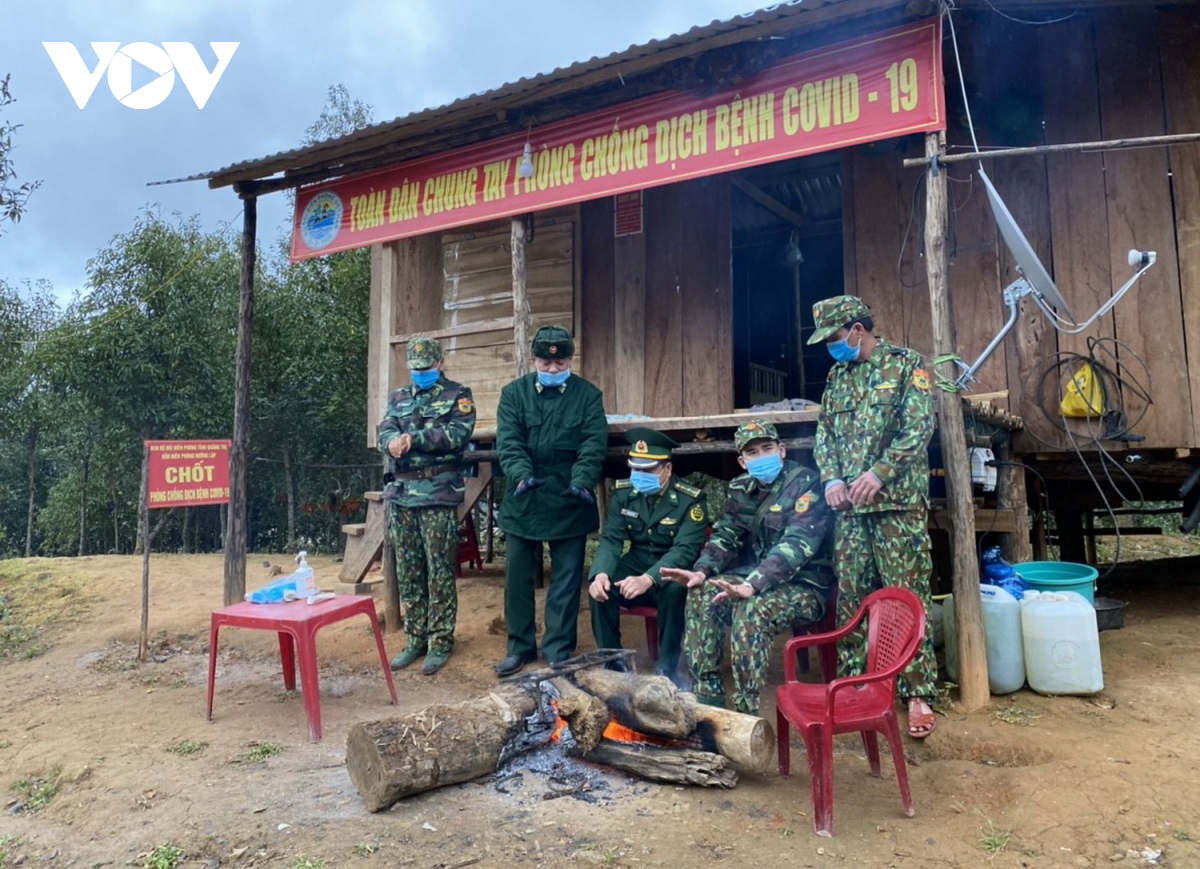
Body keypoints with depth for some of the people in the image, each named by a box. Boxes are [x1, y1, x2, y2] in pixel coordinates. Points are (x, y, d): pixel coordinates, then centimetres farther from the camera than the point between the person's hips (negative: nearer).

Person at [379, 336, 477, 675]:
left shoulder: (458, 395, 2)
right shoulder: (399, 397, 17)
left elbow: (459, 434, -13)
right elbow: (385, 432, 4)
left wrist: (414, 438, -19)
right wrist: (394, 441, -20)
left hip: (438, 493, -5)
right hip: (401, 493, 5)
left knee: (440, 571, -1)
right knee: (408, 571, 10)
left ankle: (440, 642, 9)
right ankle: (414, 640, 20)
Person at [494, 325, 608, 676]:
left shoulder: (588, 395, 1)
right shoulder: (513, 393, 3)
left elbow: (594, 444, -8)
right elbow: (508, 441, -8)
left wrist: (582, 481, -25)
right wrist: (521, 473, -26)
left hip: (568, 501, -1)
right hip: (522, 501, 1)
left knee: (566, 579, 6)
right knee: (517, 577, 10)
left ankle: (558, 652, 19)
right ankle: (520, 646, 25)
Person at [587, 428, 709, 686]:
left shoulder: (691, 499, -16)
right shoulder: (624, 492, -3)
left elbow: (685, 550, -25)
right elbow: (611, 539, -6)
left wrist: (649, 579, -42)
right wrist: (601, 573, -29)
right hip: (637, 563, 4)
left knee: (672, 590, -37)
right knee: (599, 587, -25)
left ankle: (668, 668, -16)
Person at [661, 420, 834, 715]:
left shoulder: (805, 483, -15)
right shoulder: (742, 488, 7)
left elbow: (797, 544, -26)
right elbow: (725, 535, 6)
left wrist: (753, 586, -39)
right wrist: (702, 571, -15)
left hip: (805, 585, -6)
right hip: (755, 577, 7)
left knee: (751, 611, -33)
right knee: (701, 594, -17)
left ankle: (746, 711, -22)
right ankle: (708, 696, -11)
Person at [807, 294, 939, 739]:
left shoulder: (907, 364, -1)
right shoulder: (838, 374, 16)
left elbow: (918, 426, -10)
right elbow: (824, 431, 15)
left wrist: (880, 472, -18)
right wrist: (832, 478, -1)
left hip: (899, 501, -5)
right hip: (849, 506, 5)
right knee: (851, 597, 8)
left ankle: (918, 693, 5)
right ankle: (854, 683, 18)